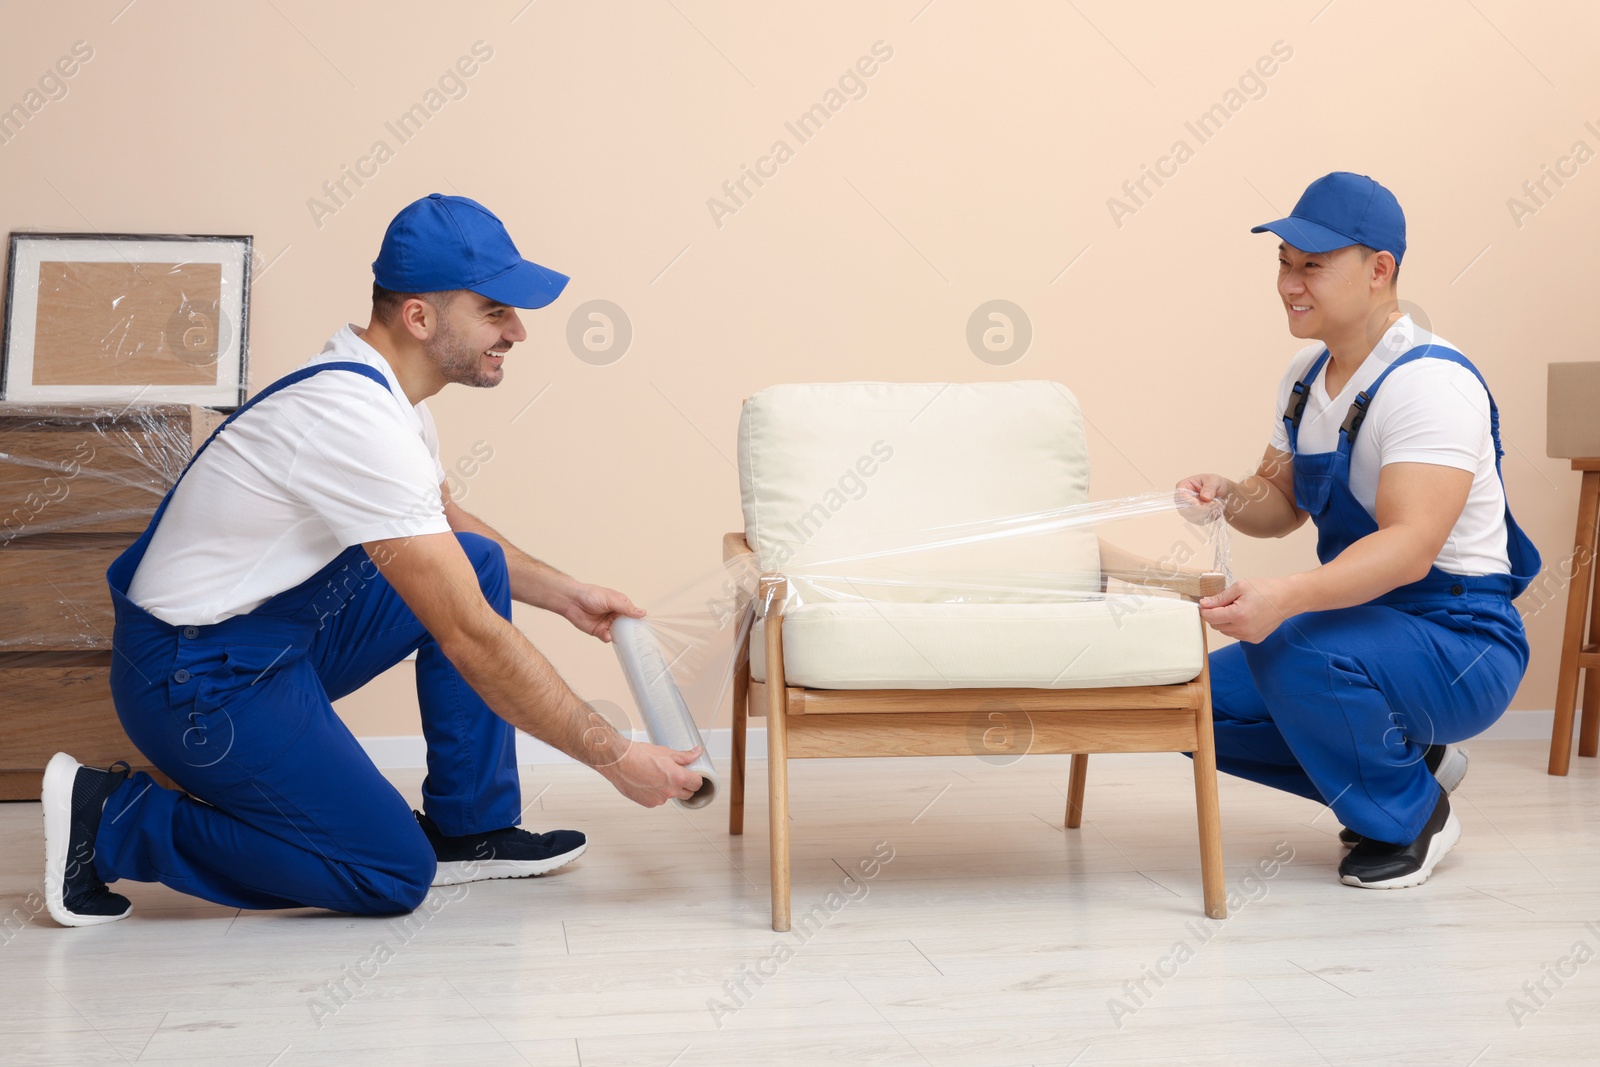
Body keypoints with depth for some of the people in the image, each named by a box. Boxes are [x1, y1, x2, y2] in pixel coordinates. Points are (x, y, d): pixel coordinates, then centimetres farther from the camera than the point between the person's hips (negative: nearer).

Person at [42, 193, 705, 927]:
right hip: (197, 678, -10)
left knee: (479, 563, 6)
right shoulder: (357, 420, -28)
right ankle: (111, 821, -1)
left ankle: (468, 832, 12)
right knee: (394, 875, -6)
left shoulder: (374, 381, 3)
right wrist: (615, 759, -21)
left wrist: (563, 594, 15)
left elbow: (448, 526, 24)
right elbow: (470, 637, -27)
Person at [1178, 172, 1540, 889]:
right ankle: (1407, 759, 14)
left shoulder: (1430, 381, -22)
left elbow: (1411, 547, -33)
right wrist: (1228, 497, -8)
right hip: (1365, 628, 9)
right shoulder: (1306, 374, 7)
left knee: (1293, 650, -35)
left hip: (1461, 642, -9)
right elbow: (1282, 503, 16)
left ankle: (1409, 818, -8)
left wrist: (1286, 597, -48)